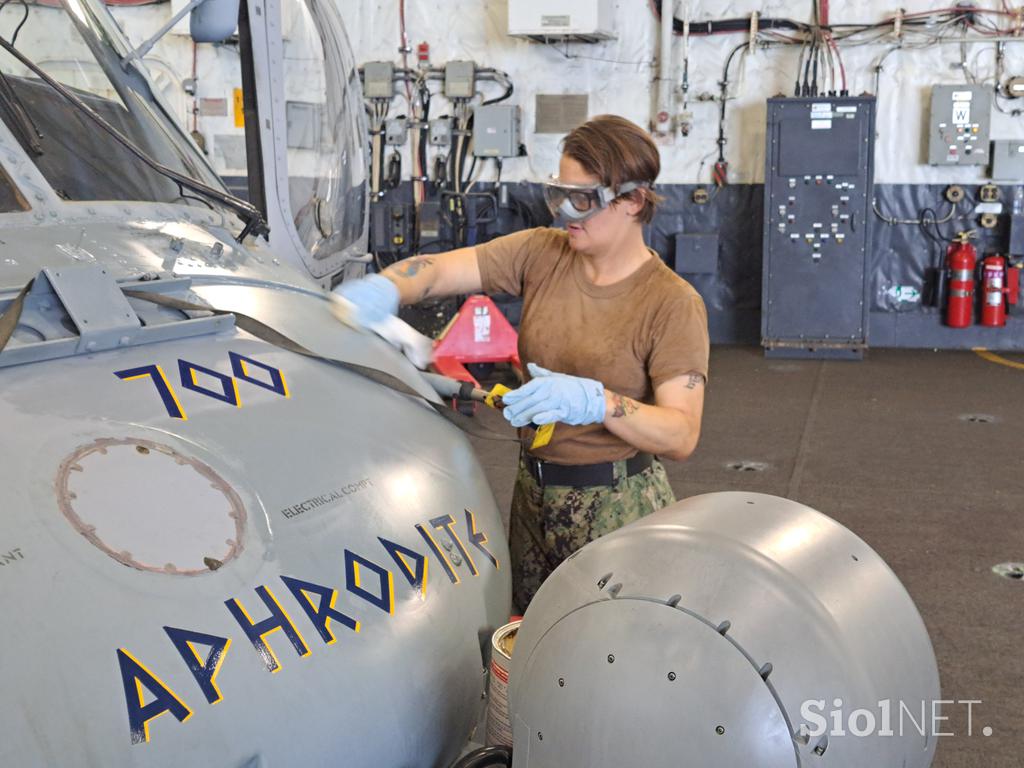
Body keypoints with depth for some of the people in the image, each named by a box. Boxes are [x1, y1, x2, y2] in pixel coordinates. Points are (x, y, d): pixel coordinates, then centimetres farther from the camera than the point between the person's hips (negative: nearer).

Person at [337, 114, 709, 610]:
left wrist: (596, 402, -34)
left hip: (617, 508, -4)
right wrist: (382, 288, -32)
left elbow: (682, 435, -19)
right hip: (533, 493, 5)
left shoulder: (673, 304, -13)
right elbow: (440, 269, -10)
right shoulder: (541, 254, 0)